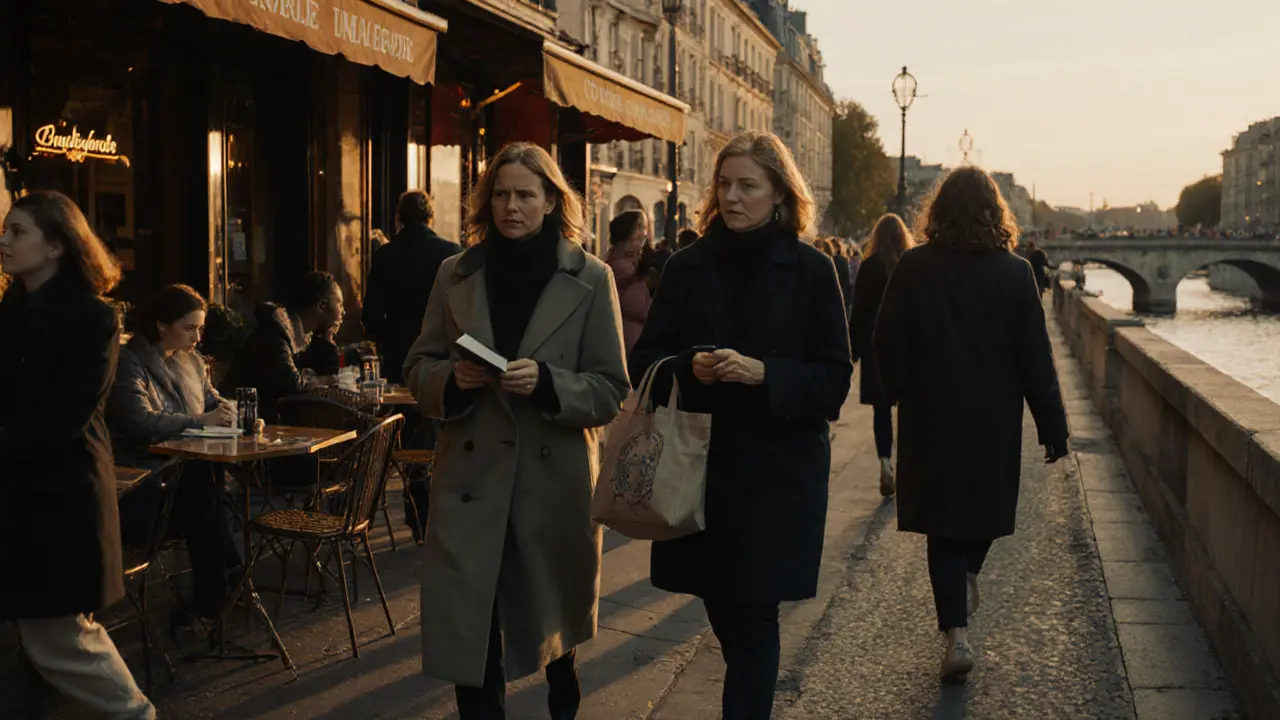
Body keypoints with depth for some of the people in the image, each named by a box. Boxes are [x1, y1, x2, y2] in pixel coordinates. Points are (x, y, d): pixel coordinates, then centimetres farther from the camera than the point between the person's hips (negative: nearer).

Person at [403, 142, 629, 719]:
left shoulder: (590, 279, -4)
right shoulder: (456, 274, 5)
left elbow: (610, 390, -4)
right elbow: (418, 366, 9)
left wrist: (546, 383, -22)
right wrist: (452, 378, -13)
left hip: (555, 482, -1)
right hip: (471, 479, 1)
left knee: (552, 613, 19)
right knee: (468, 630, -4)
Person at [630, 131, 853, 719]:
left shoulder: (811, 271, -3)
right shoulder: (686, 267, 5)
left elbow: (834, 378, -4)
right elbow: (646, 360, 7)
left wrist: (763, 373, -20)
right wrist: (689, 367, -15)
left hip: (778, 468, -3)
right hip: (699, 465, 3)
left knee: (754, 610, -2)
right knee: (717, 598, 14)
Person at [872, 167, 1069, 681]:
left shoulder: (913, 268, -8)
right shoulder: (1014, 273, -7)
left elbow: (887, 345, -5)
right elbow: (1035, 358, -6)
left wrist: (901, 395, 12)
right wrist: (1052, 426, -1)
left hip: (931, 418, 0)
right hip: (995, 420, 1)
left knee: (944, 524, 4)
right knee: (986, 503, 25)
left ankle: (957, 633, -4)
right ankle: (968, 577, 41)